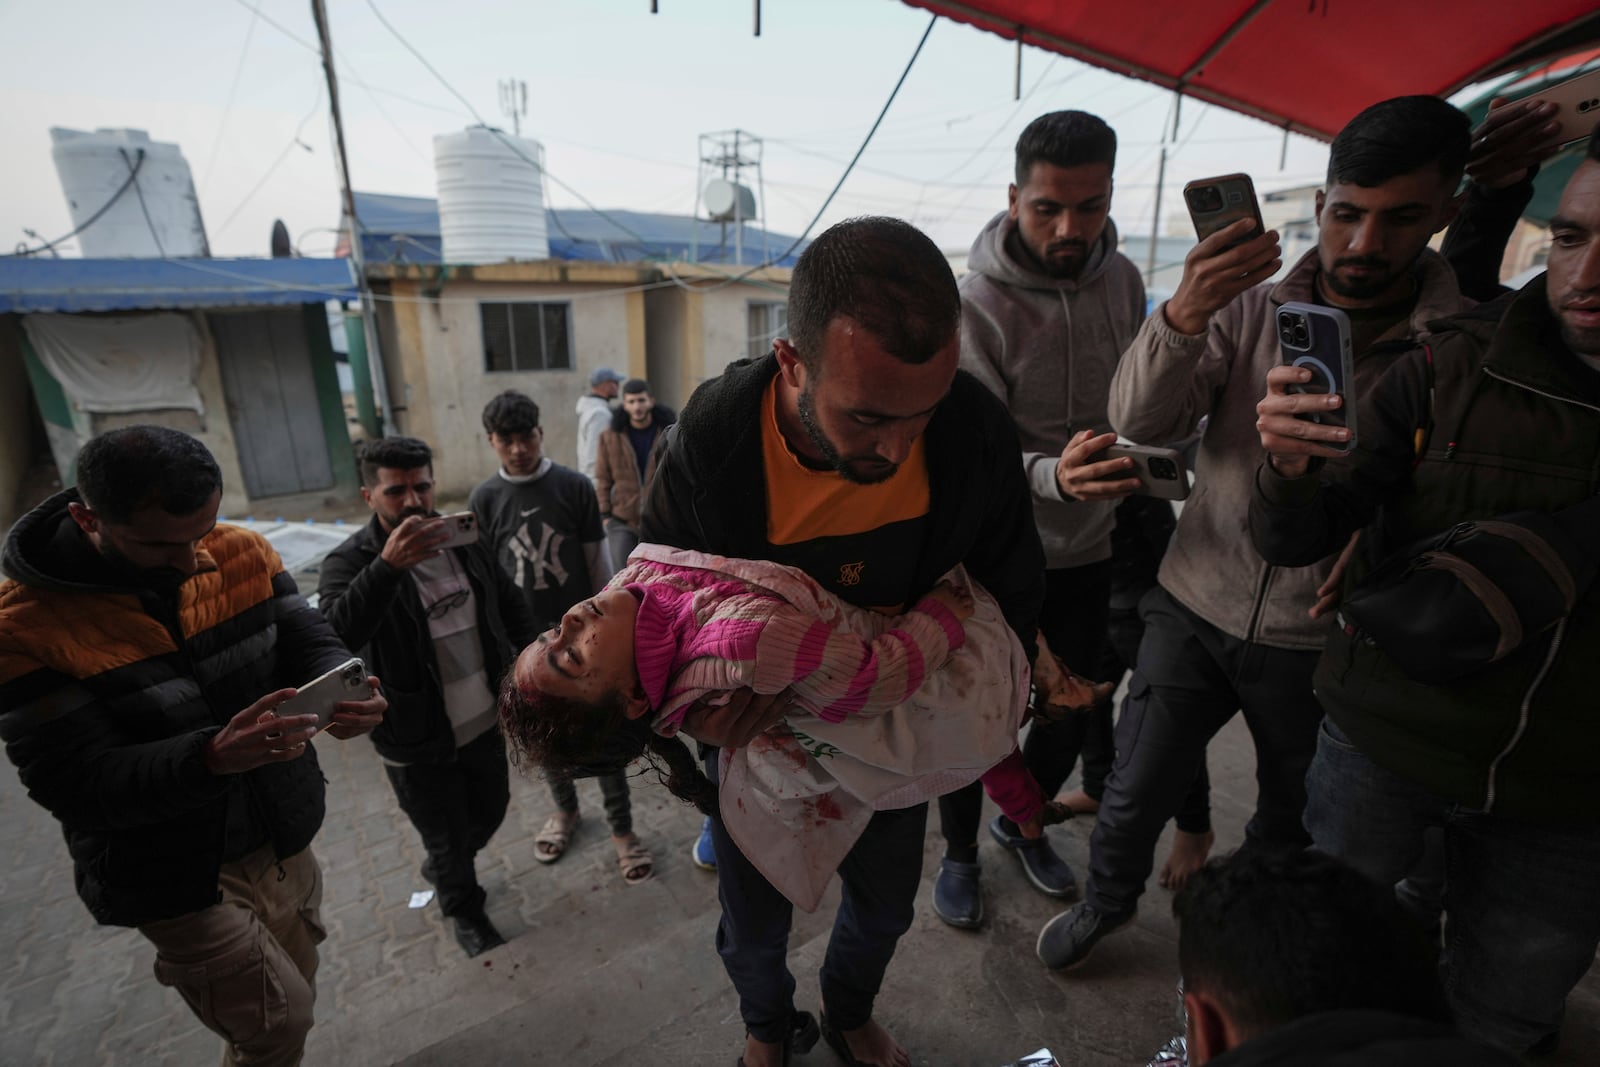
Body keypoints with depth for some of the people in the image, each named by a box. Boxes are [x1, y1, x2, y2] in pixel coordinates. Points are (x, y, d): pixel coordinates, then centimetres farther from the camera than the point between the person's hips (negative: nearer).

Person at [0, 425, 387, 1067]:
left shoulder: (242, 555, -8)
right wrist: (213, 757, -39)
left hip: (284, 842, 4)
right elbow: (78, 786, -21)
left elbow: (311, 643, -7)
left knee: (290, 1009, 22)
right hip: (175, 880, -4)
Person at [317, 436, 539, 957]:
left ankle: (441, 868, 57)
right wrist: (388, 566, -50)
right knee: (447, 837, 16)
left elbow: (512, 605, 9)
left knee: (491, 810, 25)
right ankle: (464, 910, 48)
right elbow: (335, 634, -37)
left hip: (485, 720, 5)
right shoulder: (350, 561, -17)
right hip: (418, 742, -4)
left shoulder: (464, 540, -3)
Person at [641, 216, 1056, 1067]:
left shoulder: (977, 428, -25)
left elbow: (1009, 584, -6)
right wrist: (699, 698, -31)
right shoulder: (708, 444, -31)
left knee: (885, 904, 24)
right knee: (754, 928, 19)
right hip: (758, 735, -1)